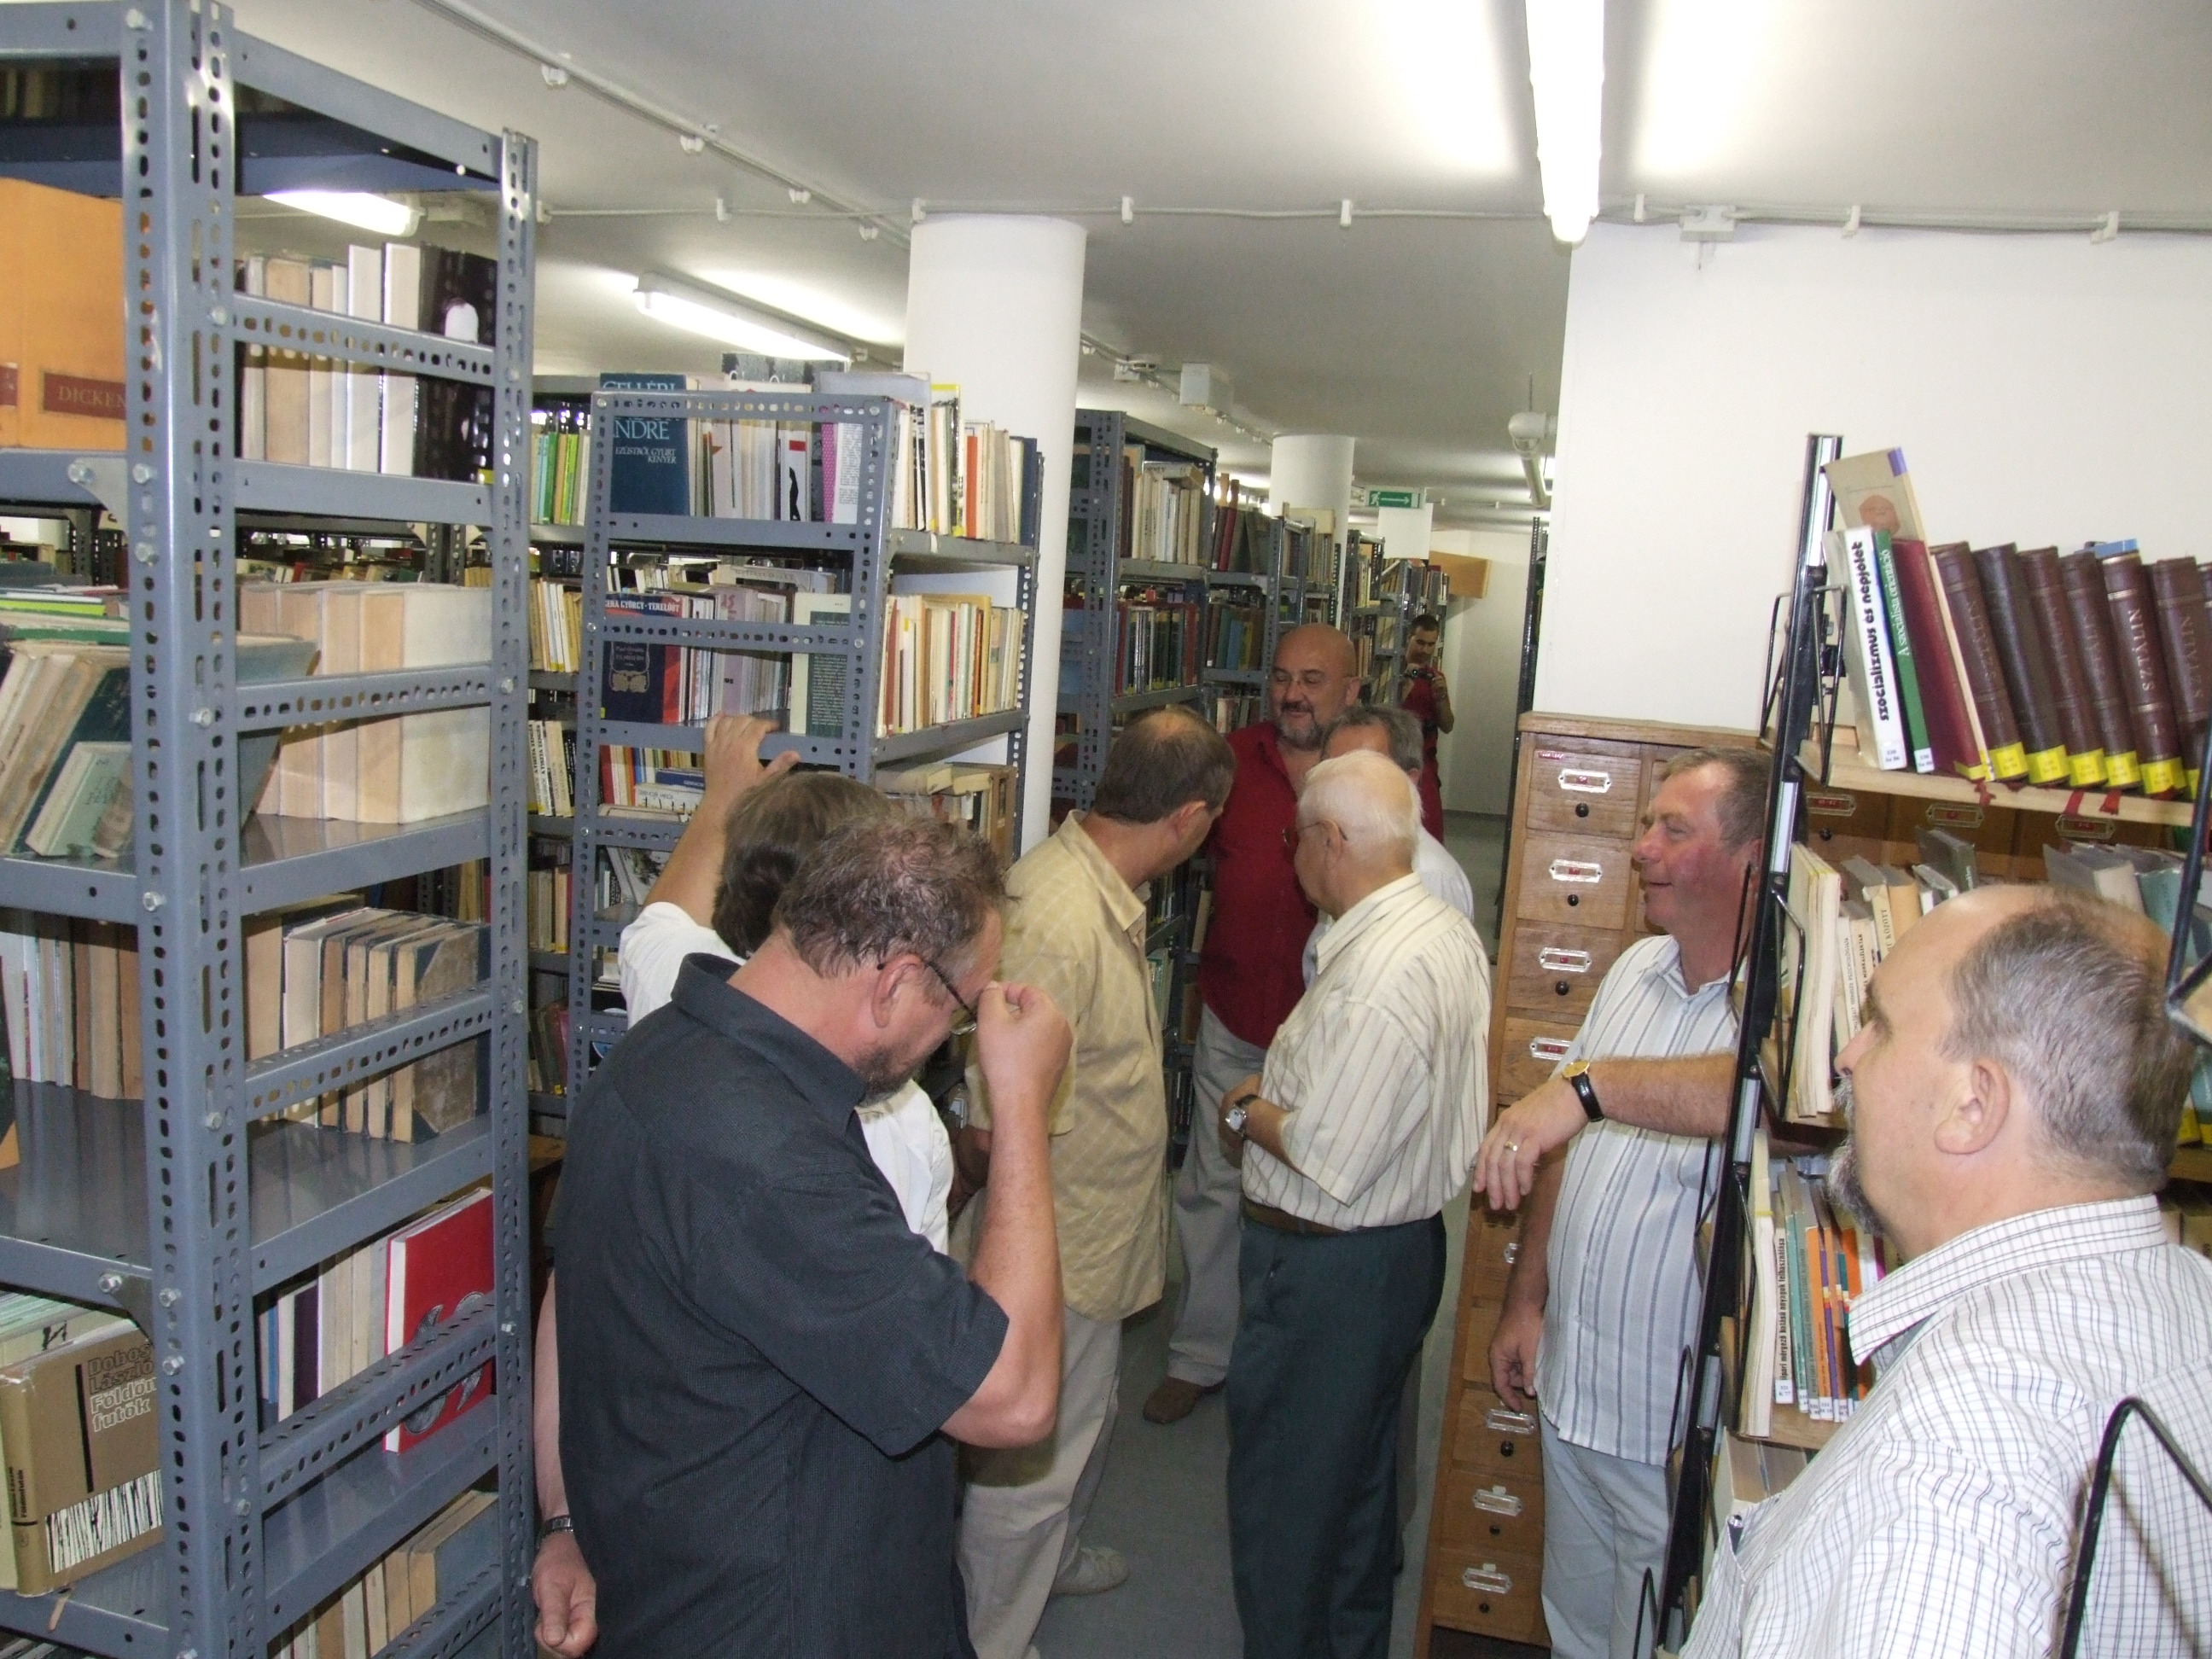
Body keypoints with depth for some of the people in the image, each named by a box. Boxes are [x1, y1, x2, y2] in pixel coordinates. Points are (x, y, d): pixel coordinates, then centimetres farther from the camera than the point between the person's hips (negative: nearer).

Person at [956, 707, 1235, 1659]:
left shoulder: (1105, 889, 0)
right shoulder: (1058, 921, -33)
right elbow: (1003, 1125, -31)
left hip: (1103, 1231, 10)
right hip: (1059, 1252, -10)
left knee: (1087, 1414, 30)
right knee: (1031, 1460, 9)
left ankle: (1055, 1553, 54)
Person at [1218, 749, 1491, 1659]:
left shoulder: (1378, 973, -28)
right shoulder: (1450, 933, 2)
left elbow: (1329, 1160, -27)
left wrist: (1246, 1114, -11)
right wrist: (1284, 1095, 5)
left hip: (1327, 1270, -10)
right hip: (1406, 1241, 10)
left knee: (1281, 1490, 9)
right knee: (1361, 1473, 25)